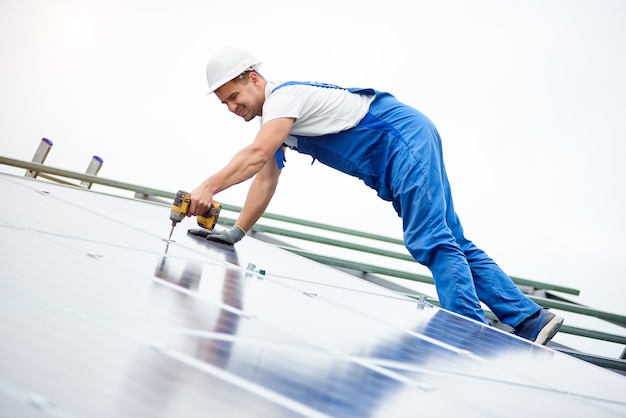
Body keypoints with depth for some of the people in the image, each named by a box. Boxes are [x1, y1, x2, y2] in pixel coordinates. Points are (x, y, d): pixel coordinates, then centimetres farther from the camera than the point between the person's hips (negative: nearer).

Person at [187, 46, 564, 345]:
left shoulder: (284, 95, -15)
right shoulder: (275, 114, 14)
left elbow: (256, 155, -32)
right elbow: (266, 179, 12)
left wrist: (209, 187, -39)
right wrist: (237, 232, 6)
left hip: (405, 139, -10)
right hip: (389, 164, 10)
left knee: (432, 240, -18)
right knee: (449, 240, 5)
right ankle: (529, 319, 6)